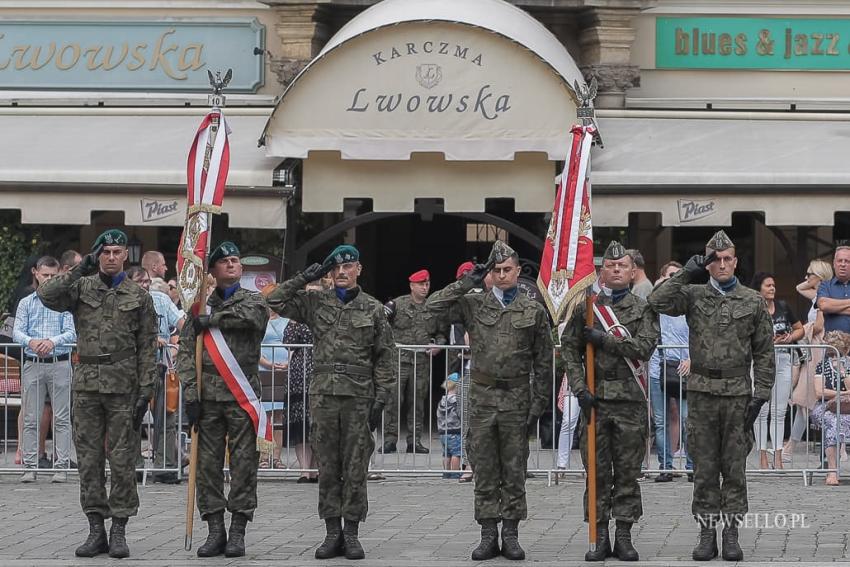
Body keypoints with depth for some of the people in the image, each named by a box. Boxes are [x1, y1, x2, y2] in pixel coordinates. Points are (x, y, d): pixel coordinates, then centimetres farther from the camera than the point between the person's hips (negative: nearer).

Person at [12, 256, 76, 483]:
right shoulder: (26, 303, 11)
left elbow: (71, 333, -3)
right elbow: (17, 332, 2)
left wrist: (53, 341, -22)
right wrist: (31, 341, -20)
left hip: (60, 363, -2)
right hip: (33, 364, 2)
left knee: (62, 417, -1)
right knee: (31, 418, 2)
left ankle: (62, 466, 1)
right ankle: (30, 466, 5)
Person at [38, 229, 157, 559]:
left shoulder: (138, 296, 5)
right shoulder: (82, 287, 7)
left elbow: (147, 346, 3)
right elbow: (47, 296, -12)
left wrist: (146, 389, -5)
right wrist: (81, 270, -16)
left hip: (123, 385, -1)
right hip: (87, 383, 1)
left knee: (121, 458, -1)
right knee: (89, 458, 3)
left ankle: (119, 530, 5)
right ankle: (96, 529, 10)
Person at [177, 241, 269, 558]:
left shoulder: (254, 301, 8)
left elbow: (248, 315, -19)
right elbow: (186, 352, 6)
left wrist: (210, 321, -9)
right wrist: (190, 394, -4)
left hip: (242, 397, -2)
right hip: (208, 398, 2)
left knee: (243, 464, -3)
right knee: (208, 464, 1)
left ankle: (237, 532, 2)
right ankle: (215, 532, 7)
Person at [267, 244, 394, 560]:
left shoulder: (373, 309, 6)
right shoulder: (316, 303, 8)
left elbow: (383, 358, 5)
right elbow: (275, 301, 2)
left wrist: (381, 399, -2)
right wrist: (307, 277, -2)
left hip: (359, 397, -1)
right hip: (323, 395, 1)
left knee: (355, 468, 1)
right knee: (328, 467, 4)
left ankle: (351, 533, 7)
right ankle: (333, 532, 10)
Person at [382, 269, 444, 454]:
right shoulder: (397, 305, 0)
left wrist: (438, 345, 3)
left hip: (422, 363, 3)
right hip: (398, 360, -3)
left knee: (417, 403, 7)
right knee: (393, 401, -5)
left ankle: (414, 441, 13)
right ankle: (389, 439, 0)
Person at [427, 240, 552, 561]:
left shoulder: (534, 311, 3)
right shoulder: (473, 305, 5)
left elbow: (543, 363, 5)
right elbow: (434, 306, -6)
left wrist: (538, 406, 0)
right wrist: (468, 282, -7)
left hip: (516, 399, -1)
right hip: (482, 397, 1)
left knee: (514, 471, 4)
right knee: (484, 471, 4)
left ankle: (511, 534, 11)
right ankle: (488, 535, 10)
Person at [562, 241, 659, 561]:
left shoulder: (643, 309, 5)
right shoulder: (586, 307, 7)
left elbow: (645, 346, -9)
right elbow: (569, 349, 4)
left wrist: (604, 340, -12)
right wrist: (581, 389, -6)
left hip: (631, 401, 0)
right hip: (595, 399, 1)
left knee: (628, 471, 2)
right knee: (597, 470, 2)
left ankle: (624, 536, 8)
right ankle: (600, 536, 7)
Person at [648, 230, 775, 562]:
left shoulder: (753, 302, 4)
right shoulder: (694, 295, 4)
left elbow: (764, 353, 5)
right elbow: (657, 302, -12)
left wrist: (761, 395, -2)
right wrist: (686, 275, -10)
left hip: (738, 394, 0)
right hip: (701, 394, 0)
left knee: (735, 468, 4)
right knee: (704, 468, 4)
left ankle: (731, 533, 10)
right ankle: (707, 534, 9)